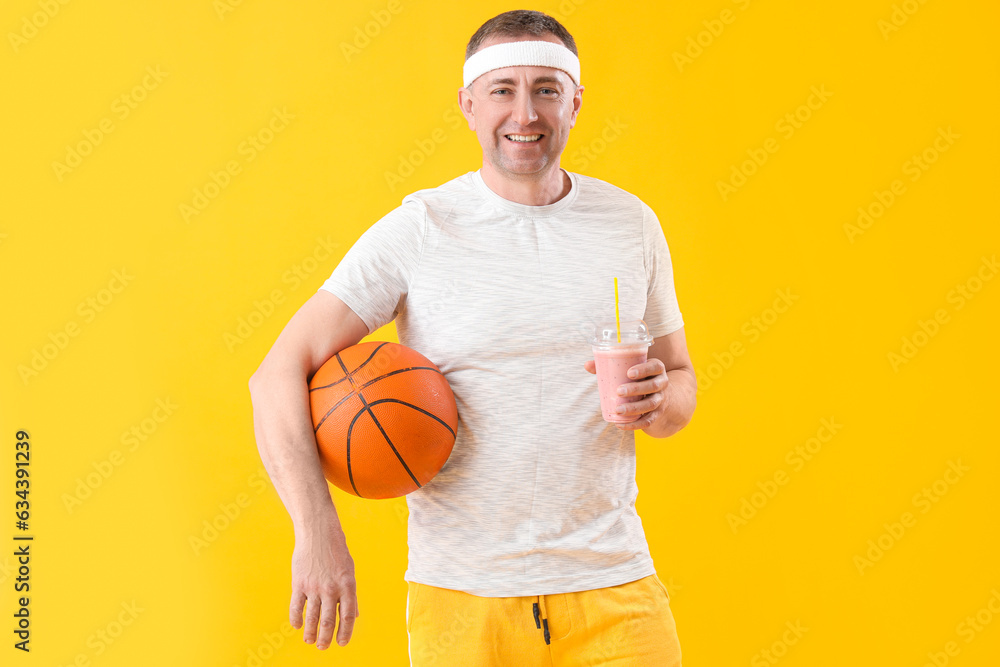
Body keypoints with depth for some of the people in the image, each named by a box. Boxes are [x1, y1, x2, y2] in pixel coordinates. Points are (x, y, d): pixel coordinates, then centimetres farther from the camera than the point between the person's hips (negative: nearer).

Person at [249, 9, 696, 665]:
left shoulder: (631, 223, 4)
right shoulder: (418, 229, -6)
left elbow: (682, 383, 14)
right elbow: (280, 374, -11)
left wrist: (657, 400, -10)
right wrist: (317, 530, -23)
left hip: (611, 590, 2)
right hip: (461, 596, -2)